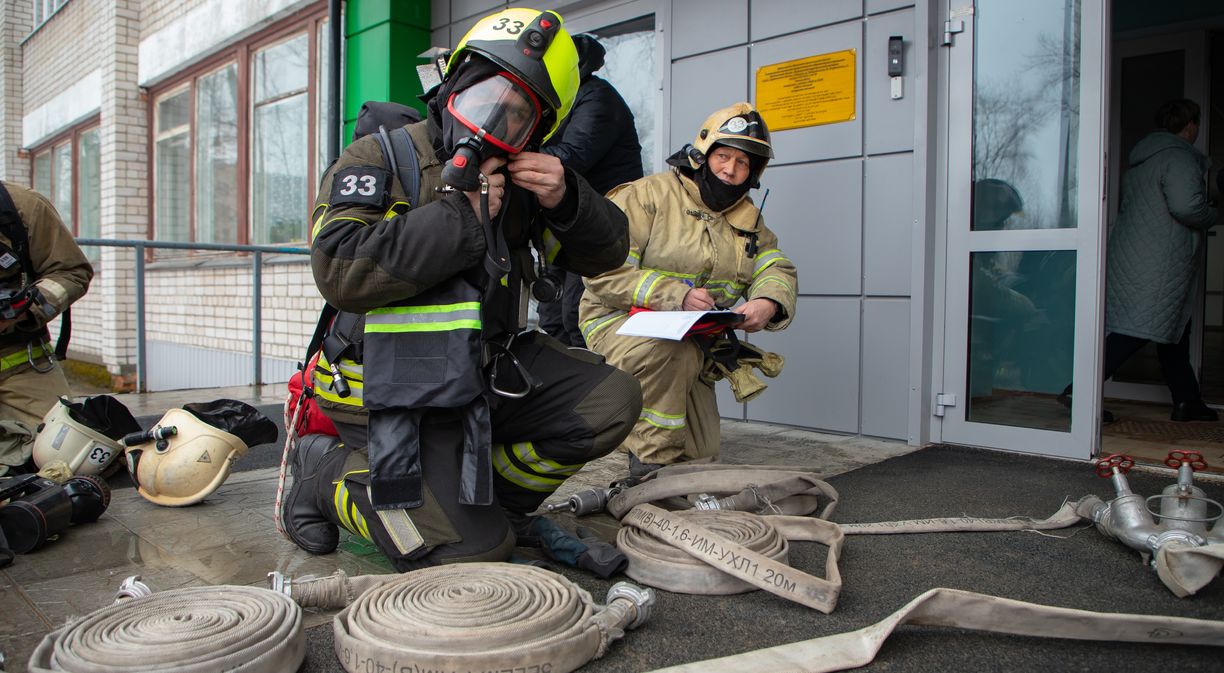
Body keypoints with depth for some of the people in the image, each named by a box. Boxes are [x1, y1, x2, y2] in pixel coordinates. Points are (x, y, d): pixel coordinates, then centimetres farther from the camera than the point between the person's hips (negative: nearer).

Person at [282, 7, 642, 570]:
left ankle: (484, 496, 11)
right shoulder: (380, 159, -9)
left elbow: (606, 254, 9)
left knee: (612, 401, -7)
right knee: (472, 551, -13)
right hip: (394, 392, -6)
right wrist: (461, 217, -22)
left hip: (487, 372, 7)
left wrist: (566, 200, -13)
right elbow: (340, 272, -25)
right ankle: (324, 471, 9)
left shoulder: (519, 182, 7)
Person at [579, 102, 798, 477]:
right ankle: (651, 465, -22)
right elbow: (603, 269, -22)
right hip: (620, 321, -6)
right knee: (675, 352, -40)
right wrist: (676, 296, -32)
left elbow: (777, 270, 0)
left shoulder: (747, 218, 10)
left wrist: (767, 304, -25)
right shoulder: (649, 195, -13)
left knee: (701, 453, 6)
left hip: (692, 338, 7)